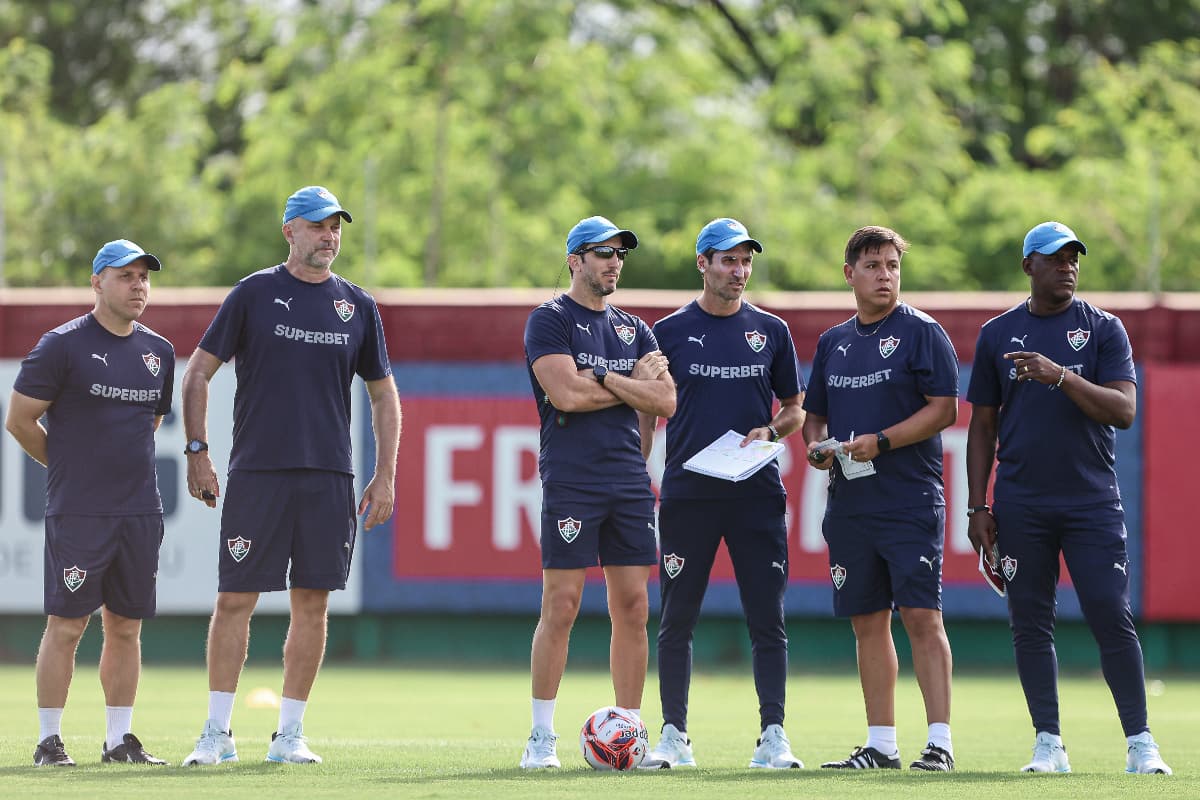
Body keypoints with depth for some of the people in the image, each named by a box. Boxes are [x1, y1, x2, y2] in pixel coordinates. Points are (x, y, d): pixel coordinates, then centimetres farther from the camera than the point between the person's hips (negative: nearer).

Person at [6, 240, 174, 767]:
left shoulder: (158, 352, 12)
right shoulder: (63, 345, -6)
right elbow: (19, 419, -3)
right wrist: (70, 466, 5)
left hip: (141, 511, 6)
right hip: (78, 511, -6)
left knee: (126, 628, 8)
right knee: (66, 625, -5)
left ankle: (119, 740, 14)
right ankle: (48, 741, 0)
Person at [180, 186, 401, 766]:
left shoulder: (357, 306, 10)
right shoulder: (254, 294, 2)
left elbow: (383, 395, 15)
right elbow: (199, 372, 5)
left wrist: (385, 476, 7)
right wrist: (197, 451, -2)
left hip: (330, 478, 3)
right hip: (256, 473, -3)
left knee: (312, 603, 2)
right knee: (236, 598, -4)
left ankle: (289, 735, 10)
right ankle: (217, 733, 3)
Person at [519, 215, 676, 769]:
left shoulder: (633, 330, 18)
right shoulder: (550, 320, 0)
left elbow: (664, 402, 6)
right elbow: (567, 395, -14)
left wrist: (605, 379, -7)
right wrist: (635, 382, -3)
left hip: (629, 482, 6)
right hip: (570, 482, -6)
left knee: (632, 609, 3)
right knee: (560, 607, -8)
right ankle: (542, 737, -3)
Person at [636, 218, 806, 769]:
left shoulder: (770, 331, 9)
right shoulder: (669, 332, 5)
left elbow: (795, 409, 16)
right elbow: (646, 413, 7)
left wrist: (770, 431, -6)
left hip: (757, 495, 1)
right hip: (687, 494, -1)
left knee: (768, 620, -3)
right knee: (676, 620, 2)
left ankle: (772, 736, -2)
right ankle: (673, 737, 9)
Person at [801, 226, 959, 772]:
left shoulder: (921, 332, -2)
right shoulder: (833, 342, 16)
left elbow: (945, 408, -9)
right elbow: (815, 414, 23)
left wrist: (881, 442, -17)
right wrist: (816, 444, 1)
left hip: (910, 500, -6)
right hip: (849, 501, 6)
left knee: (921, 616, -11)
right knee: (867, 621, 8)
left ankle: (940, 741, -12)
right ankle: (881, 744, 13)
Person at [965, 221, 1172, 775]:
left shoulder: (1104, 329, 5)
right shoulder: (998, 334, 10)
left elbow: (1123, 411, -7)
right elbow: (983, 425, 12)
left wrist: (1061, 376, -20)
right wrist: (977, 508, 5)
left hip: (1092, 501, -2)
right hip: (1021, 508, 2)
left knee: (1112, 619, -8)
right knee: (1030, 624, 2)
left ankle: (1140, 744, -4)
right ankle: (1048, 745, 7)